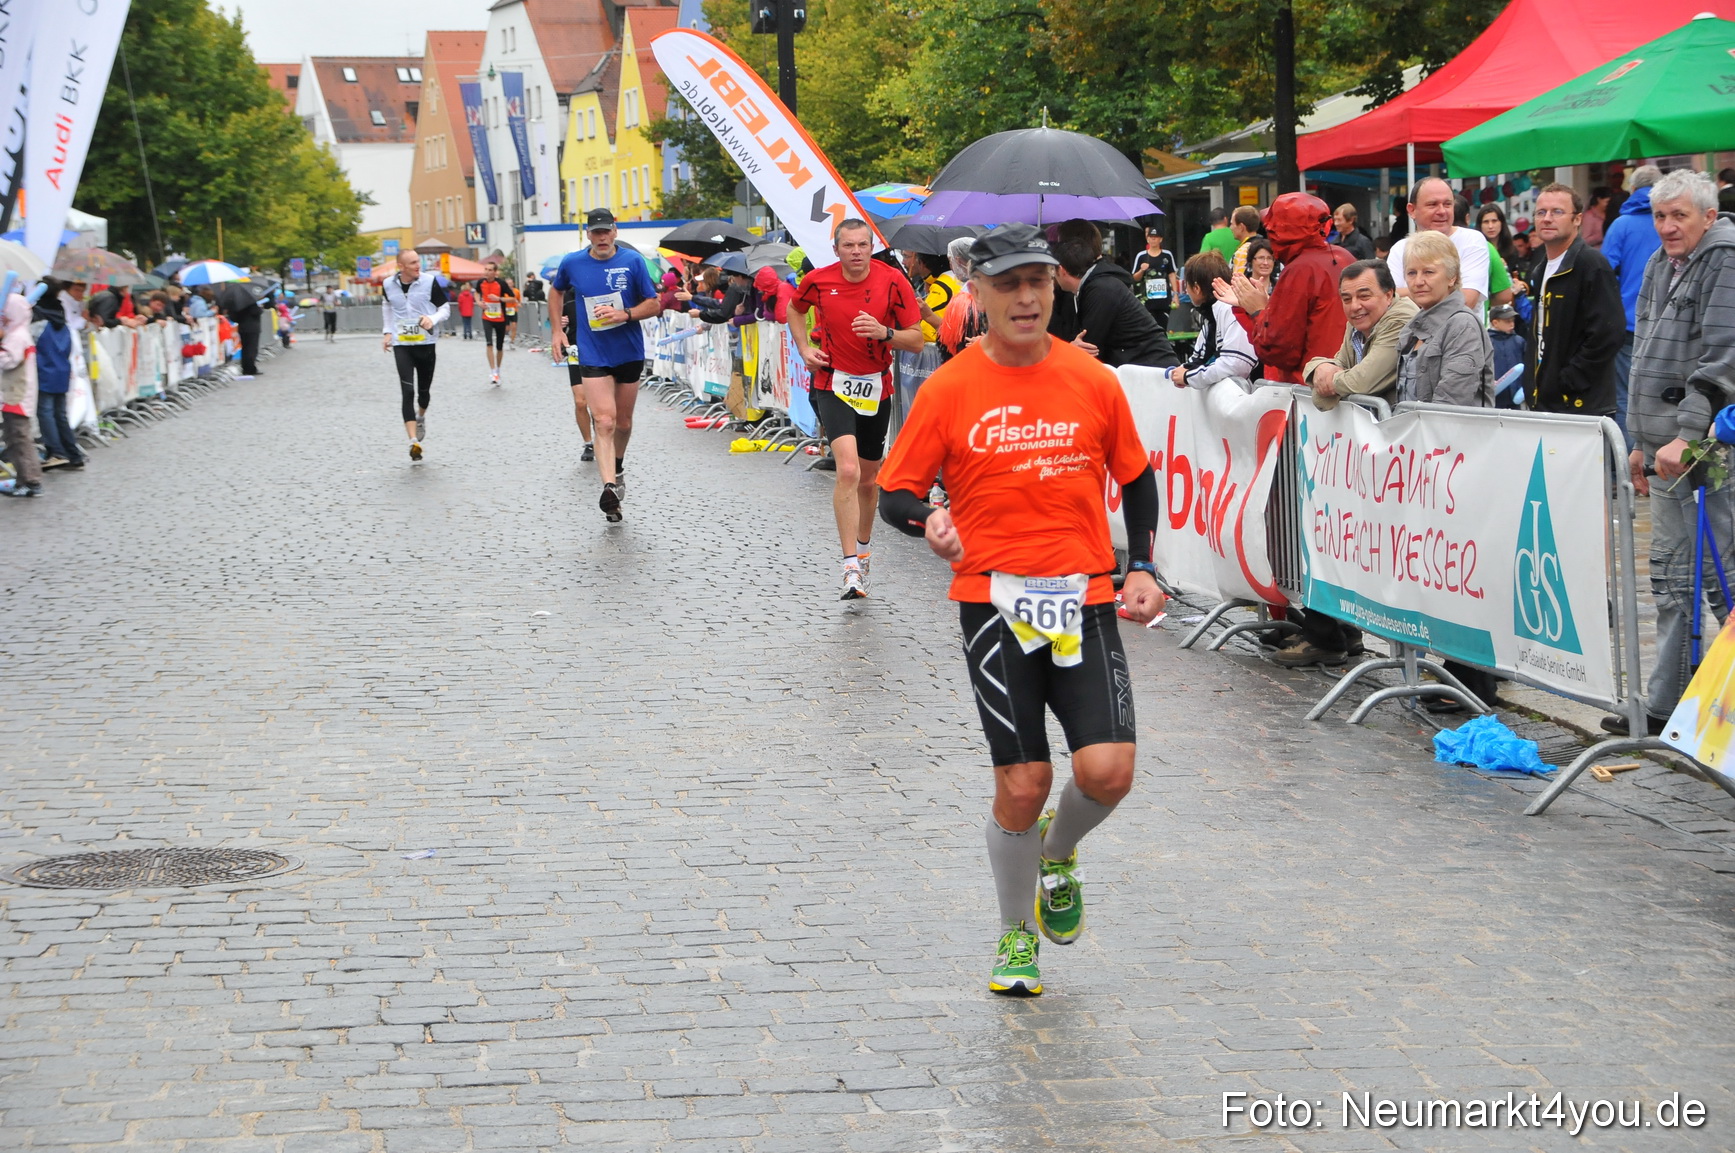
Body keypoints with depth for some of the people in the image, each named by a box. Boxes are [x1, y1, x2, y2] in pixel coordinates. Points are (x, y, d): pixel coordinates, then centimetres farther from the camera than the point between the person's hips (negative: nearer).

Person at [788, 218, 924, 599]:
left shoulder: (892, 281, -9)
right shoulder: (818, 281, -6)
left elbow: (916, 340, -7)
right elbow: (795, 308, 18)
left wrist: (884, 332, -25)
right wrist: (804, 347, 4)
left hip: (876, 388, 2)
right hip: (833, 384, -2)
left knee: (868, 478, 15)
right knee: (848, 470, -21)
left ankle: (863, 545, 42)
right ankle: (852, 569, -22)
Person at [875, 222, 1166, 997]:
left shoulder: (1092, 380, 3)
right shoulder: (948, 389, -3)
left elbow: (1137, 477, 15)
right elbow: (895, 493, 1)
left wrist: (1143, 569, 4)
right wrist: (929, 522, -21)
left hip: (1084, 599, 2)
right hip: (993, 599, -1)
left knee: (1108, 771, -12)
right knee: (1022, 782, -3)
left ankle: (1058, 856, 24)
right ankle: (1016, 935, 22)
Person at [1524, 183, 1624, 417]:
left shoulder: (1592, 264, -11)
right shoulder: (1539, 271, 18)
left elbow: (1608, 334, -19)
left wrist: (1566, 382, -17)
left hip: (1581, 405, -9)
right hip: (1542, 403, 9)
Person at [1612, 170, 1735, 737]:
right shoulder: (1661, 264, 17)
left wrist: (1687, 436, -24)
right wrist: (1643, 440, 20)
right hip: (1667, 442, 9)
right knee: (1670, 577, 11)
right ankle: (1665, 704, 15)